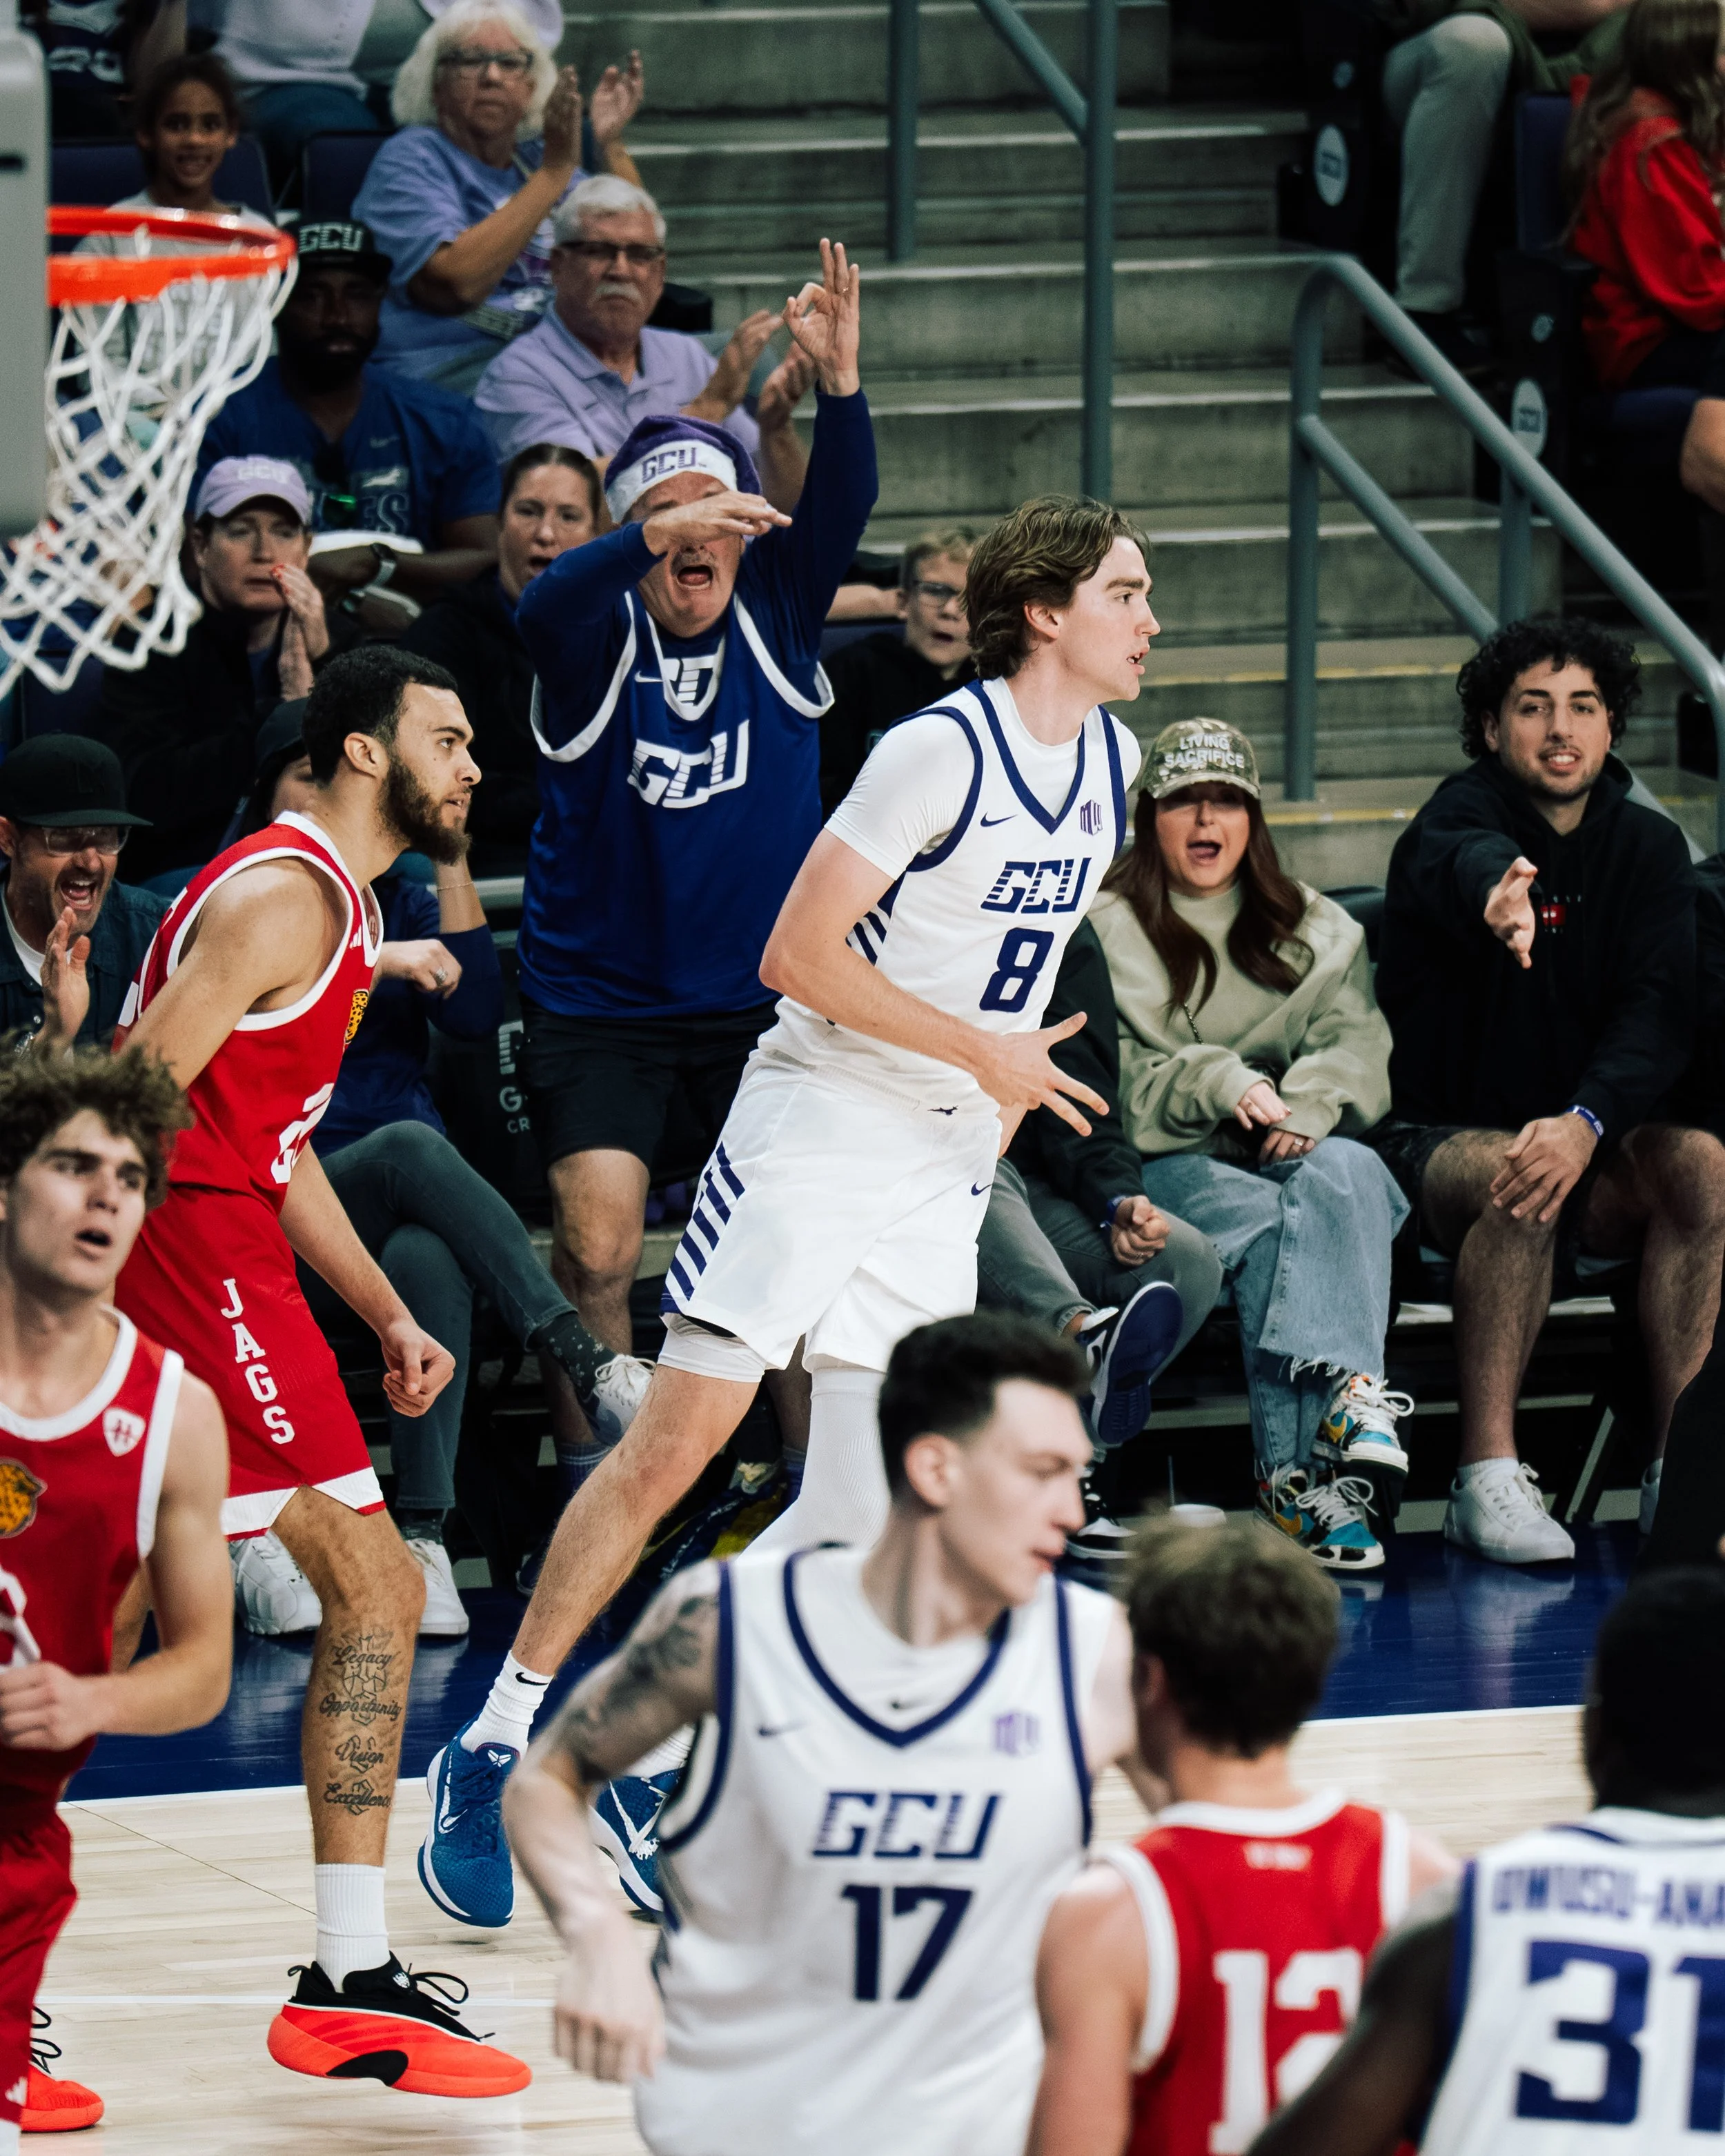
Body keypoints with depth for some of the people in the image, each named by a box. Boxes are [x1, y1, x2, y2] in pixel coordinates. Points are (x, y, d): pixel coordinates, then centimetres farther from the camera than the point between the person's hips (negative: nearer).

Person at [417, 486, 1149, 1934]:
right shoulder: (943, 753, -16)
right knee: (679, 1435, -10)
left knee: (873, 1500, 0)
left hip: (950, 1163, 7)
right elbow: (798, 956, -18)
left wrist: (1010, 1089, 14)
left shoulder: (1108, 764, 7)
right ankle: (498, 1746, -2)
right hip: (824, 1122, -7)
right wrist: (986, 1053, -16)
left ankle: (657, 1762, 9)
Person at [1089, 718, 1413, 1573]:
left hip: (1297, 1157, 3)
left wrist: (1304, 1107, -14)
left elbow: (1360, 1047, 7)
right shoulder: (1108, 931, 8)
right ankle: (1304, 1470, -47)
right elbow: (1110, 1085, -3)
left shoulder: (1314, 930, 22)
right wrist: (1218, 1084, -19)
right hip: (1168, 1168, -3)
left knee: (1343, 1174, -32)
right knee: (1265, 1225, -34)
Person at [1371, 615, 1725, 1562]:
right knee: (1517, 1175, -36)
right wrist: (1498, 891, -63)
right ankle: (1487, 1476, -33)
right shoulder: (1462, 813, -8)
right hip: (1438, 1138, -4)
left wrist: (1586, 1122, -30)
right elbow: (1459, 859, -36)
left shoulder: (1648, 846, 4)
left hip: (1590, 1144, 4)